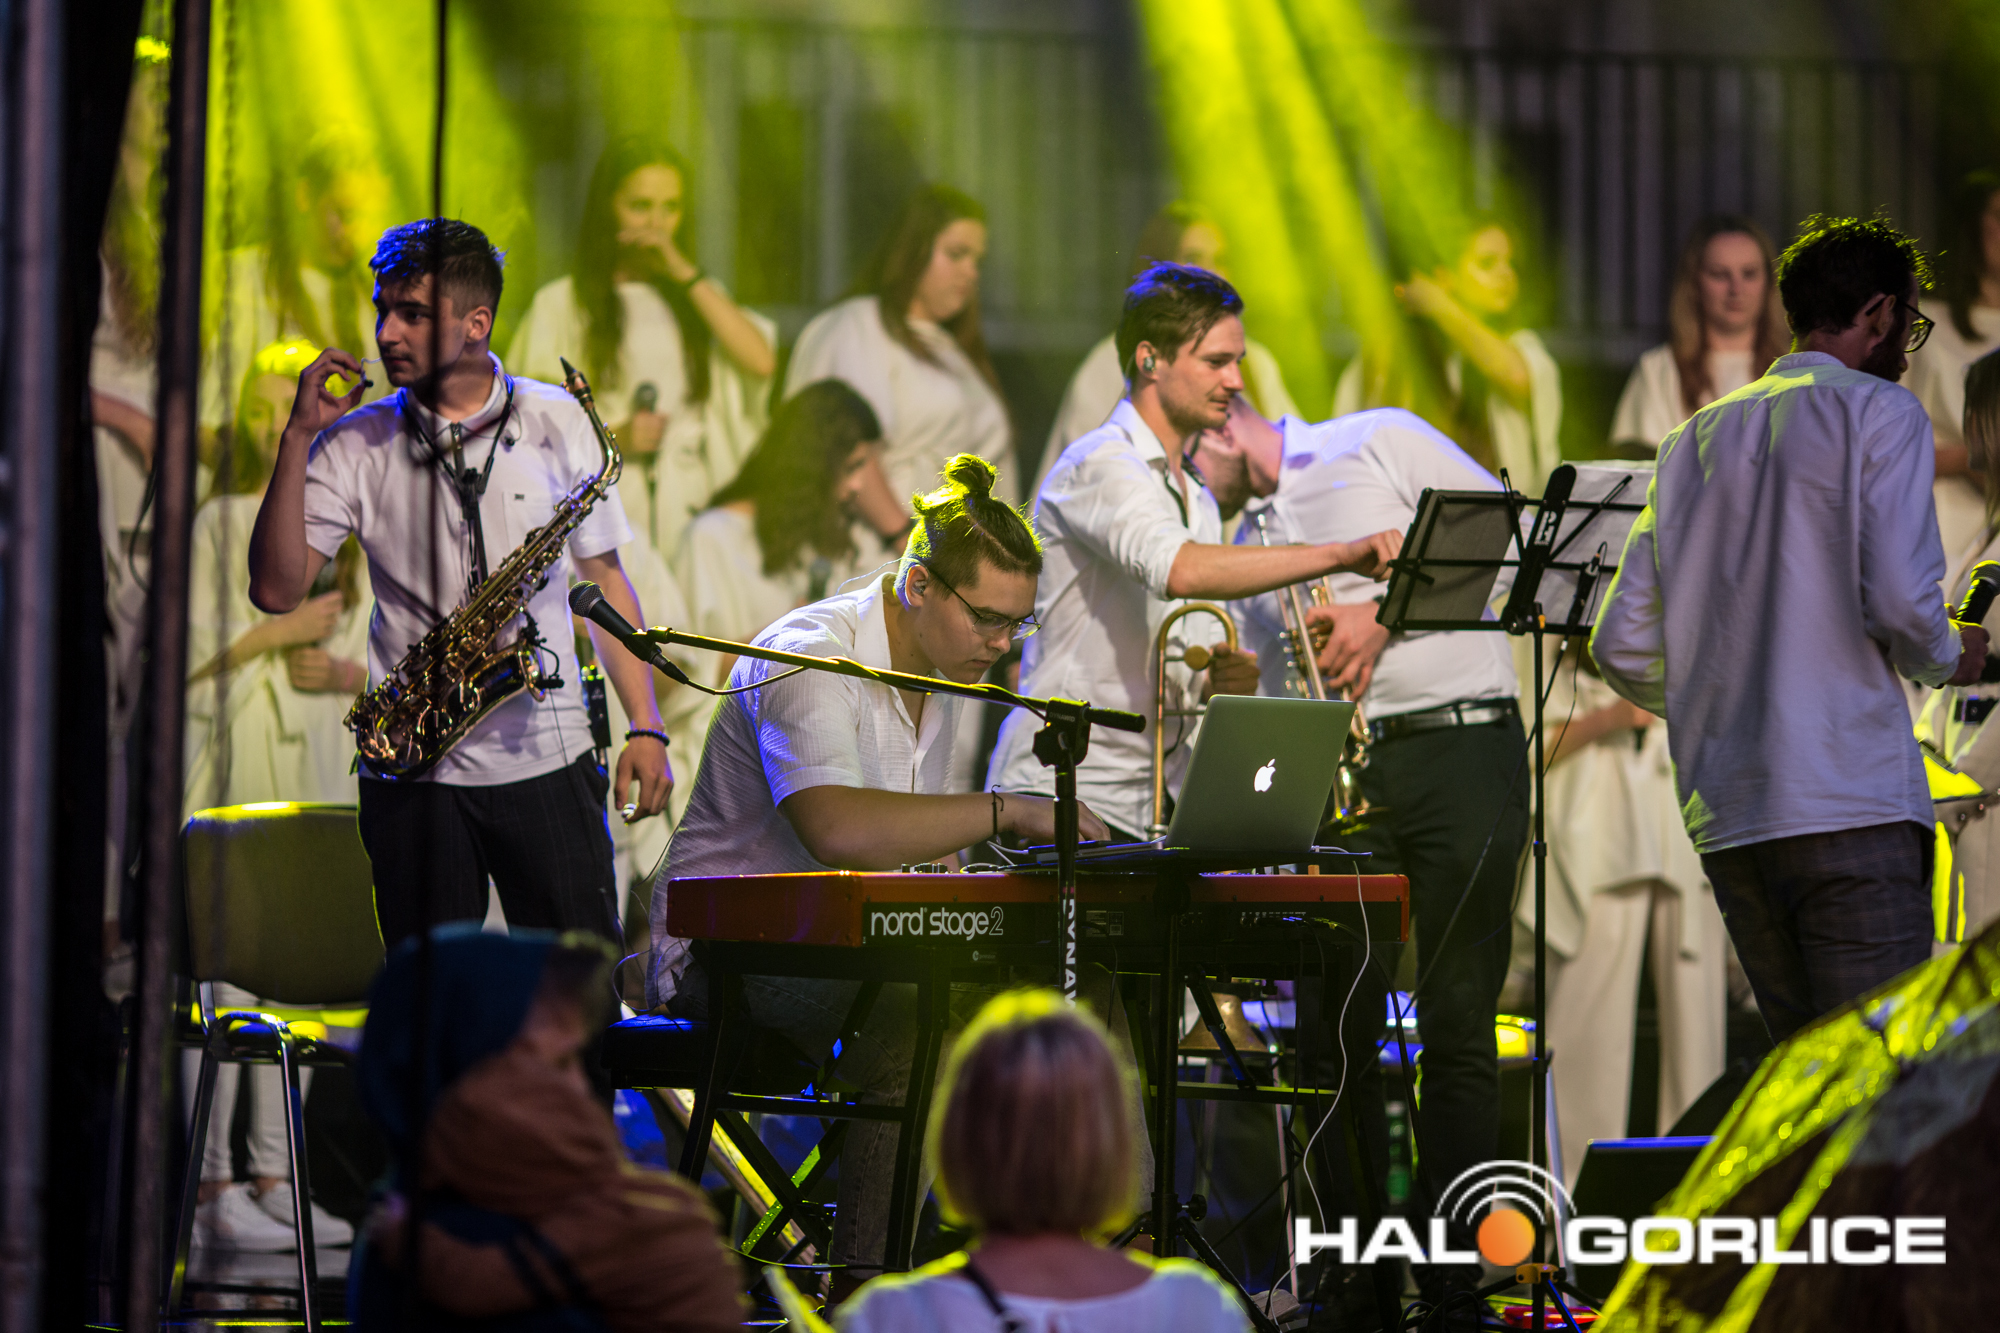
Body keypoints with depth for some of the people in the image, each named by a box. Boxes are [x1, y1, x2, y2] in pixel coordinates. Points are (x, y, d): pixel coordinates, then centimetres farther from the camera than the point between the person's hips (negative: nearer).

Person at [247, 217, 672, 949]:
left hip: (549, 760, 0)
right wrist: (298, 439, -10)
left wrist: (645, 726, 3)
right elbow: (277, 589, -5)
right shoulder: (357, 444, 3)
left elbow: (603, 579, 11)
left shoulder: (558, 423, 5)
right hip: (413, 775, 0)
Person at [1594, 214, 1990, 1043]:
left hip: (1721, 816, 6)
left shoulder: (1695, 438, 18)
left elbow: (1623, 647, 15)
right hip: (1851, 805, -6)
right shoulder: (1879, 412, 0)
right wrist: (1949, 658, 8)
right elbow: (1901, 601, -13)